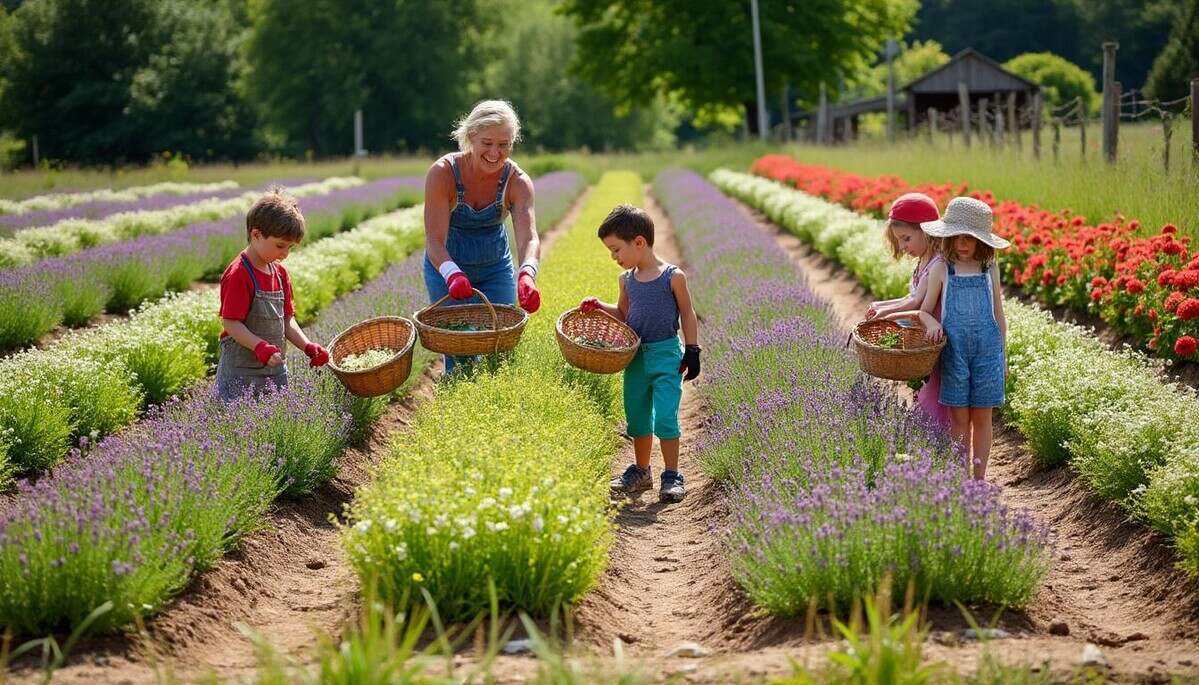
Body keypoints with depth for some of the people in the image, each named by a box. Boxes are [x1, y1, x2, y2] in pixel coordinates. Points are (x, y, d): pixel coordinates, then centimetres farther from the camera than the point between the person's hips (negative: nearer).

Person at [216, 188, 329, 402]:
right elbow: (231, 323, -18)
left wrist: (307, 346, -2)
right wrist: (260, 346, -32)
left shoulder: (280, 273, 11)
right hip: (241, 374, -8)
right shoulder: (239, 274, -15)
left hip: (275, 370, 8)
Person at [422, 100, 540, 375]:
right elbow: (434, 240, -30)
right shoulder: (442, 173, -25)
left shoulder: (517, 181, -19)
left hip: (496, 269, 2)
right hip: (447, 267, -2)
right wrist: (452, 274, -50)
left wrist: (527, 275, -53)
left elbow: (529, 237, -32)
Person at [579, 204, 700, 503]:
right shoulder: (627, 279, 5)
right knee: (637, 418, 13)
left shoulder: (672, 277, -10)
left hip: (666, 355, -6)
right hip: (636, 356, 6)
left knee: (664, 417, -10)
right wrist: (599, 307, 4)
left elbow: (687, 315, -2)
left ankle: (672, 476, -1)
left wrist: (691, 352, -4)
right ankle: (641, 471, 27)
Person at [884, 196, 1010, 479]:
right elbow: (924, 310, 3)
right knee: (959, 417, 1)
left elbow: (999, 316, 11)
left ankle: (979, 480, 14)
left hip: (987, 349, 1)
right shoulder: (942, 270, 1)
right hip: (954, 349, -1)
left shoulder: (990, 270, 5)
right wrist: (931, 322, -21)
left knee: (982, 417, 5)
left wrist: (1004, 356, 12)